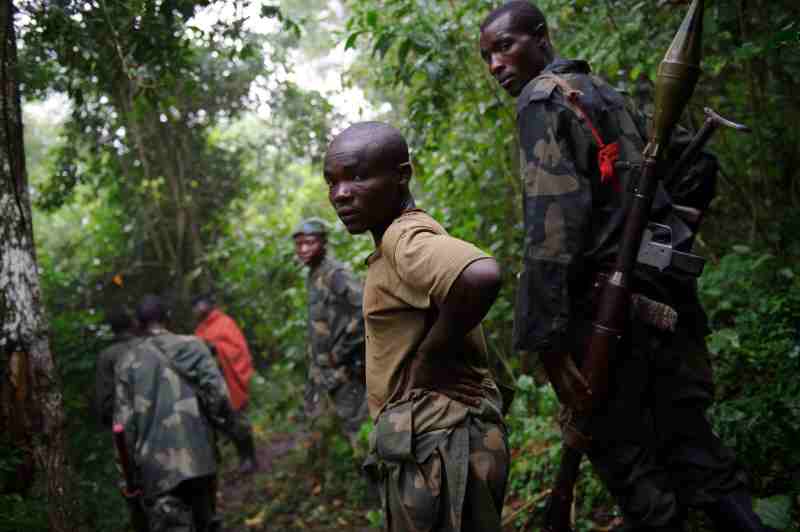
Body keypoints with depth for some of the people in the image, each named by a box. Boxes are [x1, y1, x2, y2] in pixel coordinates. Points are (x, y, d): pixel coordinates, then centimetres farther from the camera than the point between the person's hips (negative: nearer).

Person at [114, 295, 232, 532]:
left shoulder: (127, 361, 4)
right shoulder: (192, 346, 1)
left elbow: (124, 420, 2)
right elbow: (217, 393, -9)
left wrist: (132, 465, 9)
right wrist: (222, 423, 8)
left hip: (155, 466, -1)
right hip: (198, 456, 1)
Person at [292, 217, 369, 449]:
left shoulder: (336, 274, -19)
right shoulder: (313, 275, 10)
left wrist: (342, 351, -22)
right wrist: (314, 356, 16)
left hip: (343, 368, -9)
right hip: (319, 365, 9)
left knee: (354, 426, -3)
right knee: (314, 422, 18)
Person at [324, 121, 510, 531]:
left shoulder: (406, 239, -16)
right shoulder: (402, 240, 15)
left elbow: (481, 276, -36)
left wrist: (426, 359, -22)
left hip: (435, 442, -10)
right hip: (431, 437, 10)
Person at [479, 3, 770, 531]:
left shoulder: (542, 98, -6)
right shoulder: (609, 93, 21)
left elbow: (553, 218, -19)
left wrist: (547, 338, -22)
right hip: (670, 290, 8)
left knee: (631, 468, -1)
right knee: (693, 443, 12)